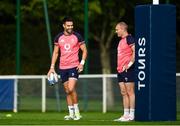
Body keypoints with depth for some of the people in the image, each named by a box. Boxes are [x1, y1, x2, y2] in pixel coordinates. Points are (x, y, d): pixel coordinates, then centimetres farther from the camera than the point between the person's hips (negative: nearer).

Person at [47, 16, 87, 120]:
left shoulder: (77, 36, -2)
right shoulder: (59, 37, 7)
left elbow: (84, 50, 3)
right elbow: (55, 52, 14)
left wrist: (82, 63, -10)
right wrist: (52, 67, 8)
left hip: (74, 67, -4)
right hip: (62, 68, 4)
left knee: (71, 88, -18)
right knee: (67, 91, 7)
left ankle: (77, 111, -5)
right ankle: (71, 114, 13)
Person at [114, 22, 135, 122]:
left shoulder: (129, 38, -9)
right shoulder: (121, 40, 19)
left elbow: (135, 52, -18)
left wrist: (130, 64, -21)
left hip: (128, 70, -10)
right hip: (121, 70, 10)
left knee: (130, 92, -7)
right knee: (124, 93, 9)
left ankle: (131, 115, -7)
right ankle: (126, 114, 11)